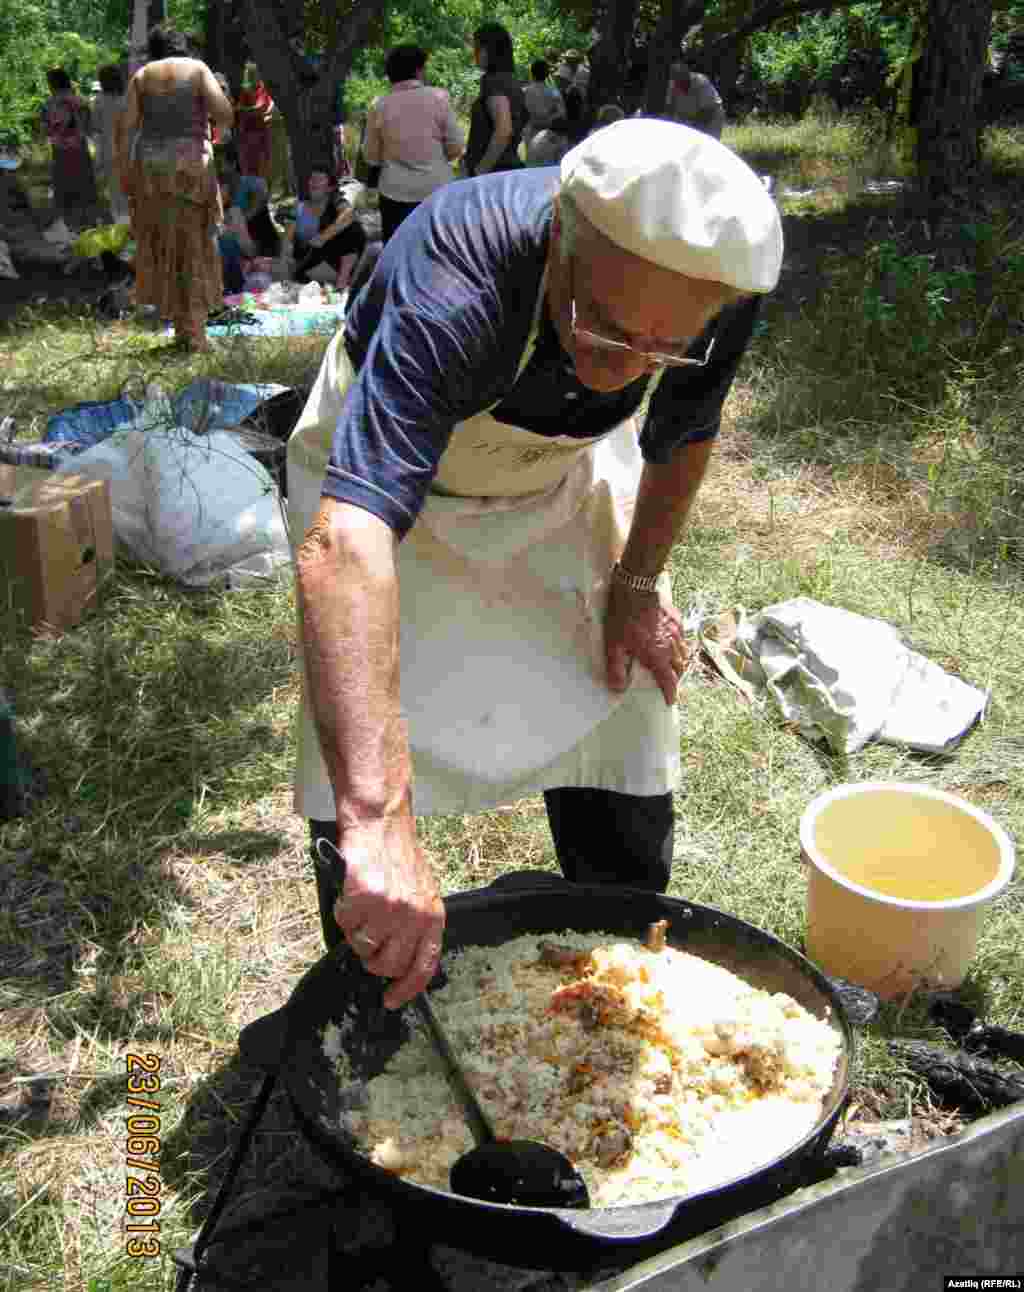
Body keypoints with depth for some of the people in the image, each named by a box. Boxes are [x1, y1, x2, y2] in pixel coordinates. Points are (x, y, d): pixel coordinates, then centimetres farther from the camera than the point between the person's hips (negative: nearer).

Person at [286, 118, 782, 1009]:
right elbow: (343, 547, -58)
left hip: (564, 475, 4)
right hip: (383, 462, -3)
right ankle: (368, 1008, 25)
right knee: (363, 770, -3)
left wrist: (637, 585, -2)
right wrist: (377, 817, -67)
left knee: (619, 741, 8)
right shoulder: (450, 294, -44)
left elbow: (683, 434, -5)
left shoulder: (719, 280, -28)